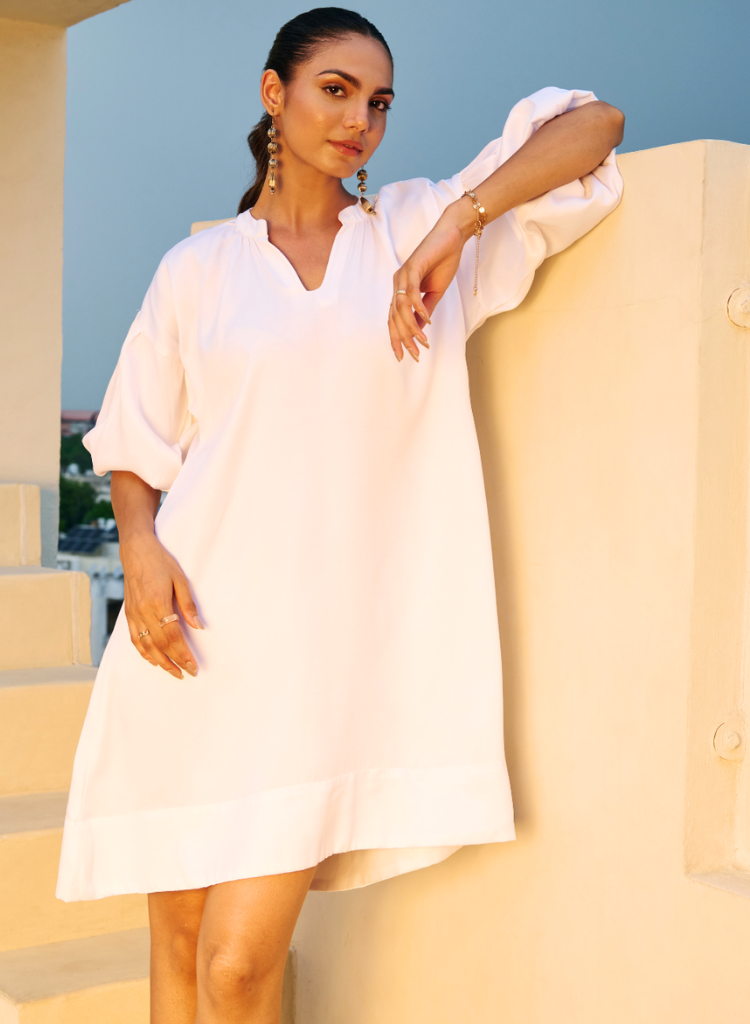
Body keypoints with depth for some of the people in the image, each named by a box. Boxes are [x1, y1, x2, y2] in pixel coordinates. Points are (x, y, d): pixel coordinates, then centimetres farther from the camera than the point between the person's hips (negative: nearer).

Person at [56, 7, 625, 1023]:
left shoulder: (420, 228, 9)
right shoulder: (199, 267, 11)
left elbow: (595, 123, 5)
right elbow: (134, 440, 14)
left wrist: (456, 226, -9)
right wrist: (140, 545, -5)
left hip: (328, 640, -1)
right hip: (199, 629, 2)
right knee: (179, 941, 8)